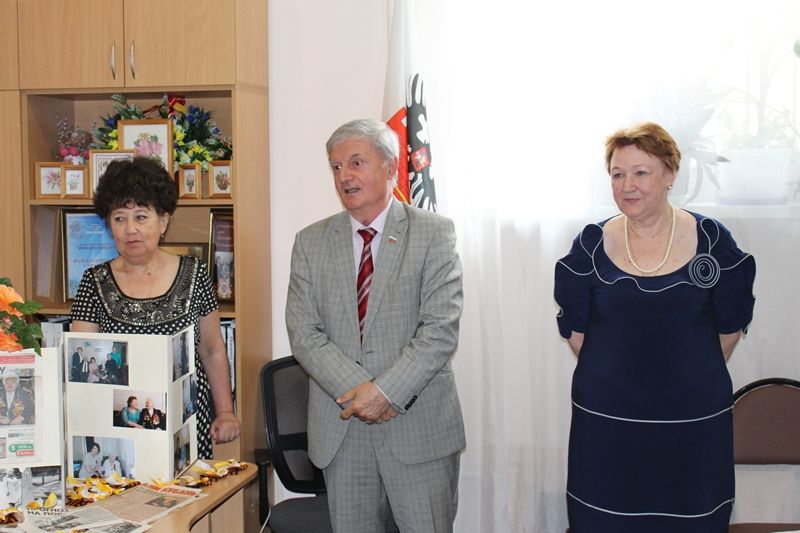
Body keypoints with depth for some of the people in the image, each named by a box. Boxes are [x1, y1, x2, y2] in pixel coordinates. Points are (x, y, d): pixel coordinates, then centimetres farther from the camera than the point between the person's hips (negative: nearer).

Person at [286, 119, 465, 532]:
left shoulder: (433, 233, -1)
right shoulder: (311, 242, 8)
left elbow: (441, 329, -9)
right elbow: (304, 333, 0)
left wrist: (387, 391, -17)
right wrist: (358, 390, -13)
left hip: (420, 425, -2)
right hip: (339, 427, 3)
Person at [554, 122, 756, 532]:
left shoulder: (711, 241, -3)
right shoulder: (592, 245, -2)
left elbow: (731, 325, 6)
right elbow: (574, 328, 7)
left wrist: (695, 378, 10)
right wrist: (610, 376, 8)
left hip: (693, 418, 0)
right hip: (606, 417, 0)